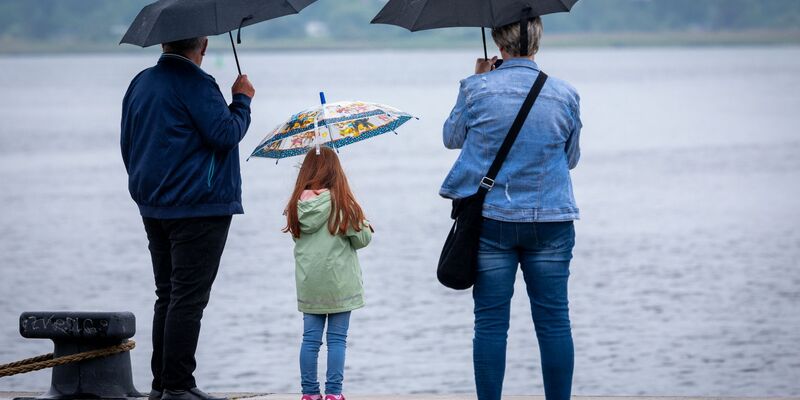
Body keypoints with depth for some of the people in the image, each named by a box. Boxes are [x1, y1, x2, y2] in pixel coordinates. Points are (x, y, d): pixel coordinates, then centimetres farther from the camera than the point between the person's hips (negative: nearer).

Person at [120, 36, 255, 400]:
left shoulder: (140, 84, 13)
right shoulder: (194, 83, -14)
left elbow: (128, 145, 18)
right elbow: (225, 134, -17)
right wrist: (242, 100, -1)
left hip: (153, 208, 8)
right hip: (199, 206, -8)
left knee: (167, 295, 14)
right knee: (188, 298, -7)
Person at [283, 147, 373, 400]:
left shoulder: (298, 204, -2)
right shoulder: (341, 202, -11)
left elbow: (297, 236, 8)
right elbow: (360, 239, -6)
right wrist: (368, 229, 14)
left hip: (309, 283, 3)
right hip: (339, 282, -3)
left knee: (310, 337, 9)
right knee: (337, 338, 3)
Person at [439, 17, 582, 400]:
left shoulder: (477, 89, -5)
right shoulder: (564, 95, 0)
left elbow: (452, 137, 13)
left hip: (490, 218, -1)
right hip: (550, 221, 1)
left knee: (490, 321, 3)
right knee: (553, 320, 5)